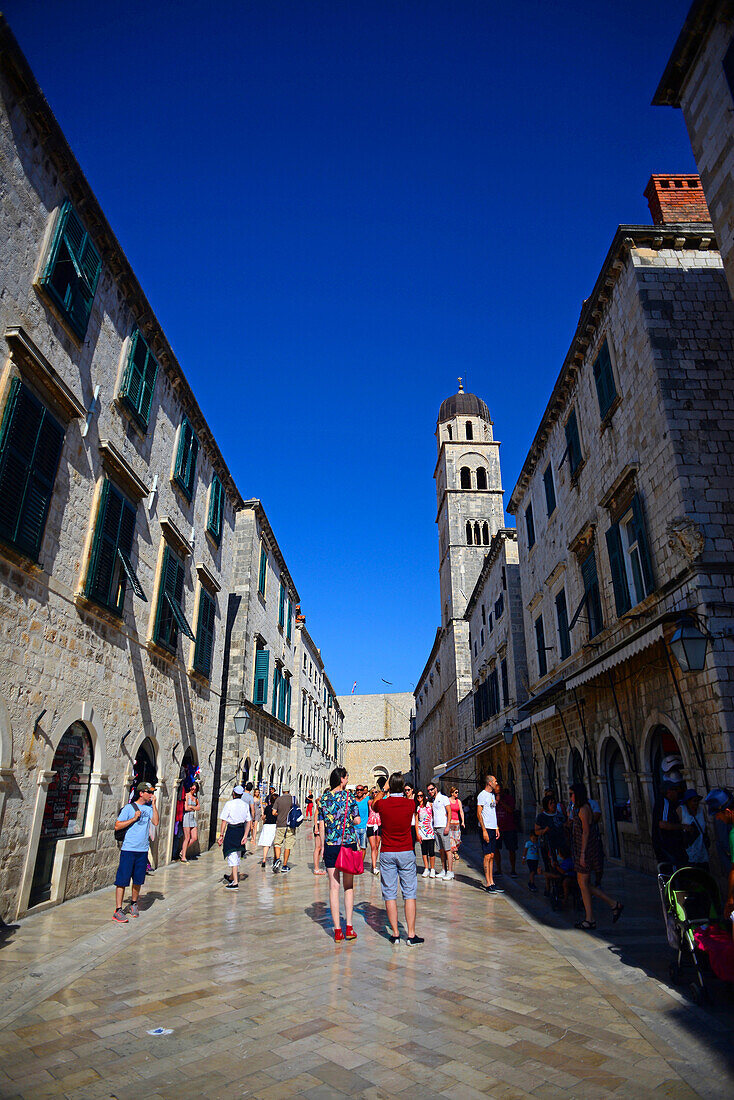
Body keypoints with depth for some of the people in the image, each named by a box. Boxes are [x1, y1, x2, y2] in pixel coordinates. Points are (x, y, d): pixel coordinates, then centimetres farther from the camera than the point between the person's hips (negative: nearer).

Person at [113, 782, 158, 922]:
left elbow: (155, 822, -5)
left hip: (143, 850, 4)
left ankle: (134, 904, 29)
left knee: (138, 880, 11)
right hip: (128, 849, -4)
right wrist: (134, 818, -14)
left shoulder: (149, 808, 8)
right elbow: (117, 826, -6)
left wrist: (153, 804, -7)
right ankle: (118, 910, 5)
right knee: (122, 880, -3)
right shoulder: (129, 808, -4)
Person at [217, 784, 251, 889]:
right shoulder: (245, 805, 6)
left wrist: (221, 835, -6)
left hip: (231, 830, -6)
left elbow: (224, 821, -10)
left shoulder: (229, 804, -8)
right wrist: (245, 835, 4)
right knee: (237, 855, 20)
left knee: (232, 856, -3)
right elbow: (248, 821, 3)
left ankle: (235, 882, -5)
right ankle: (232, 878, 38)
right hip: (241, 830, 6)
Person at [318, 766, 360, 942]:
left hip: (330, 845, 2)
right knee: (348, 886, 11)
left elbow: (321, 825, 4)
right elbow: (357, 820, -5)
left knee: (334, 887, 6)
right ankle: (349, 928, 11)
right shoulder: (349, 796, -6)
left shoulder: (324, 798, 2)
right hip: (349, 843, -1)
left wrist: (323, 846, 11)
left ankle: (337, 930, 7)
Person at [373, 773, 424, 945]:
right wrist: (400, 790, 30)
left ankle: (395, 934, 10)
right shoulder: (410, 804, -8)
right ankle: (411, 935, 8)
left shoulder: (383, 804, -8)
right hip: (406, 853, 0)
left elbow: (375, 801, 17)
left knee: (390, 894, 7)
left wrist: (385, 789, 28)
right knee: (409, 894, 7)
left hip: (387, 853, 0)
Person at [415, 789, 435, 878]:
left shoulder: (429, 804, 2)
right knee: (424, 851, 4)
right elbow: (416, 822, 6)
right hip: (421, 831, 2)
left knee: (431, 851, -5)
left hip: (430, 831, -2)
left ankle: (432, 869, 6)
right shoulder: (417, 808, 7)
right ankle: (426, 869, 13)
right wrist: (417, 834, 0)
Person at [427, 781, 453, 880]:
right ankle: (443, 870, 12)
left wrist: (447, 827, -15)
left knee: (447, 850, -7)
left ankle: (450, 871, -6)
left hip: (443, 827, -7)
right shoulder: (431, 800, 16)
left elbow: (449, 813, -8)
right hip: (435, 827, 7)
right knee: (441, 850, 8)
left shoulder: (443, 798, -4)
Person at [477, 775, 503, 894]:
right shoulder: (482, 795, -10)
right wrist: (484, 830, -17)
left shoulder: (492, 795, 16)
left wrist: (496, 828, 15)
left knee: (492, 856, 9)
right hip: (486, 829, -8)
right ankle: (487, 884, -1)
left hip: (493, 829, 8)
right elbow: (479, 814, -13)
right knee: (487, 856, -6)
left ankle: (491, 882, 14)